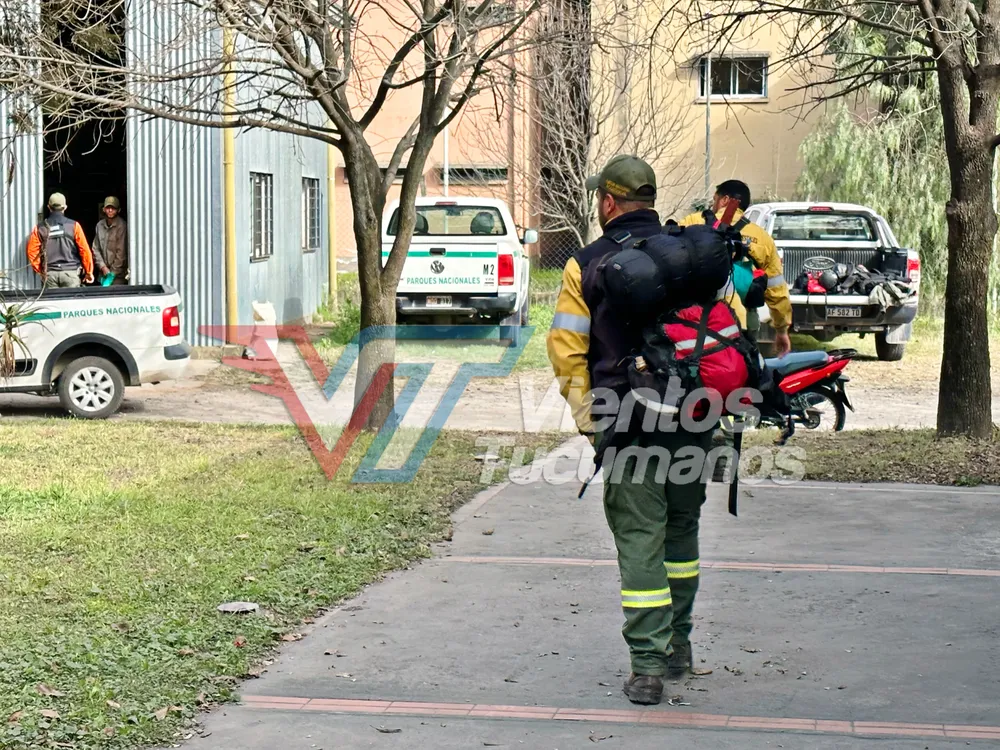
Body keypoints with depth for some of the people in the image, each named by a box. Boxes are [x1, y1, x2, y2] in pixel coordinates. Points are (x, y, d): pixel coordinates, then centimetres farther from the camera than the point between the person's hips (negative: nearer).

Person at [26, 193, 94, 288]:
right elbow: (84, 250, -2)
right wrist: (89, 271, 8)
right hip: (70, 272, -2)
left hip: (49, 274, 2)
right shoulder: (73, 226, -2)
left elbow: (32, 251, 1)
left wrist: (40, 270, 13)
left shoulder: (40, 228, 3)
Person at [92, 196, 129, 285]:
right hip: (104, 273, 5)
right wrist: (103, 267, -4)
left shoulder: (122, 226, -9)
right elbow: (96, 249, 8)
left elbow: (121, 252, -11)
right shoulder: (100, 225, 7)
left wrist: (113, 273, -9)